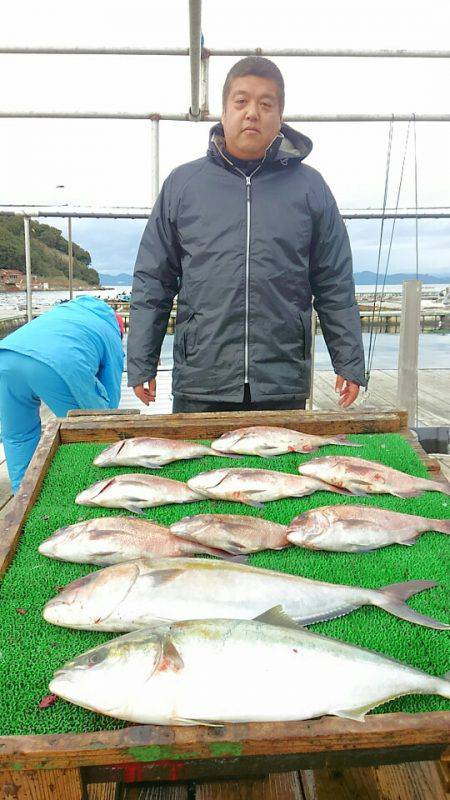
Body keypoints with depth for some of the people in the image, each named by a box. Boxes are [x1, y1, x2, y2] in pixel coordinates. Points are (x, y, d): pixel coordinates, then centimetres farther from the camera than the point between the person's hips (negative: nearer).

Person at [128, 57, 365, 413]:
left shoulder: (309, 186, 7)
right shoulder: (182, 183, 6)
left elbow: (335, 286, 8)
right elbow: (152, 282, 7)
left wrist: (350, 363, 4)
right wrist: (141, 365, 3)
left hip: (284, 386, 1)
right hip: (199, 385, 0)